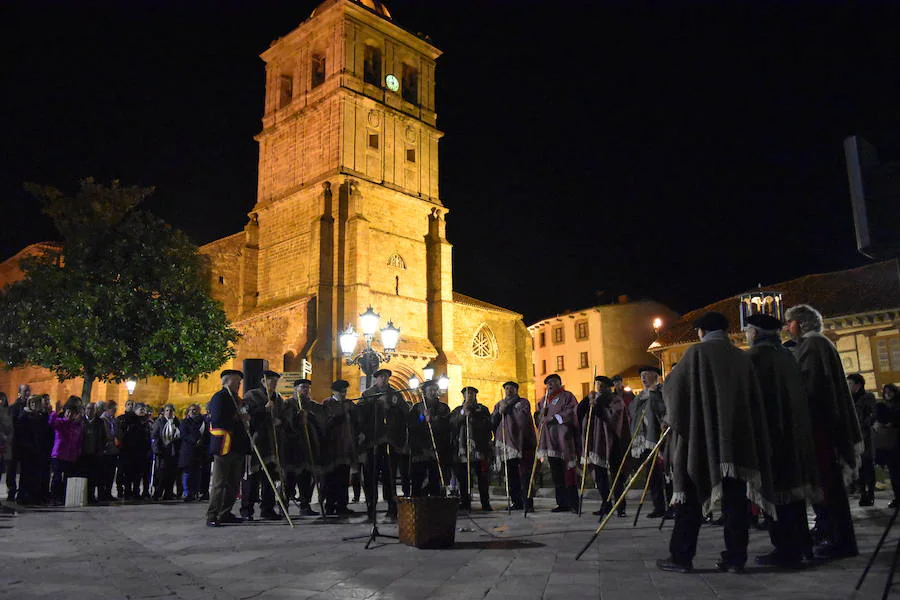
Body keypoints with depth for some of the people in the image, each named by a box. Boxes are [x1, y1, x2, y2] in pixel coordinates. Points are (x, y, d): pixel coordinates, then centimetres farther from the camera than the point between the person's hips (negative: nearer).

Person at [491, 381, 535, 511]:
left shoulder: (523, 402, 7)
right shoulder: (499, 405, 21)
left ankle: (528, 503, -9)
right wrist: (500, 411, -6)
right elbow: (492, 422, 11)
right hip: (505, 444, 4)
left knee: (524, 474, -10)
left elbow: (523, 418, -10)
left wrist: (508, 408, -4)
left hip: (520, 443, -4)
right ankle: (516, 502, 11)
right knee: (511, 476, 4)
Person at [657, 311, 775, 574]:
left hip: (702, 436, -3)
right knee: (735, 498, 7)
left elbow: (672, 387, 1)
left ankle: (681, 556, 2)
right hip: (738, 437, 4)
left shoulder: (697, 352, -3)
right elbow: (755, 400, 10)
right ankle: (735, 557, 8)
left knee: (692, 495, 1)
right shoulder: (742, 357, 9)